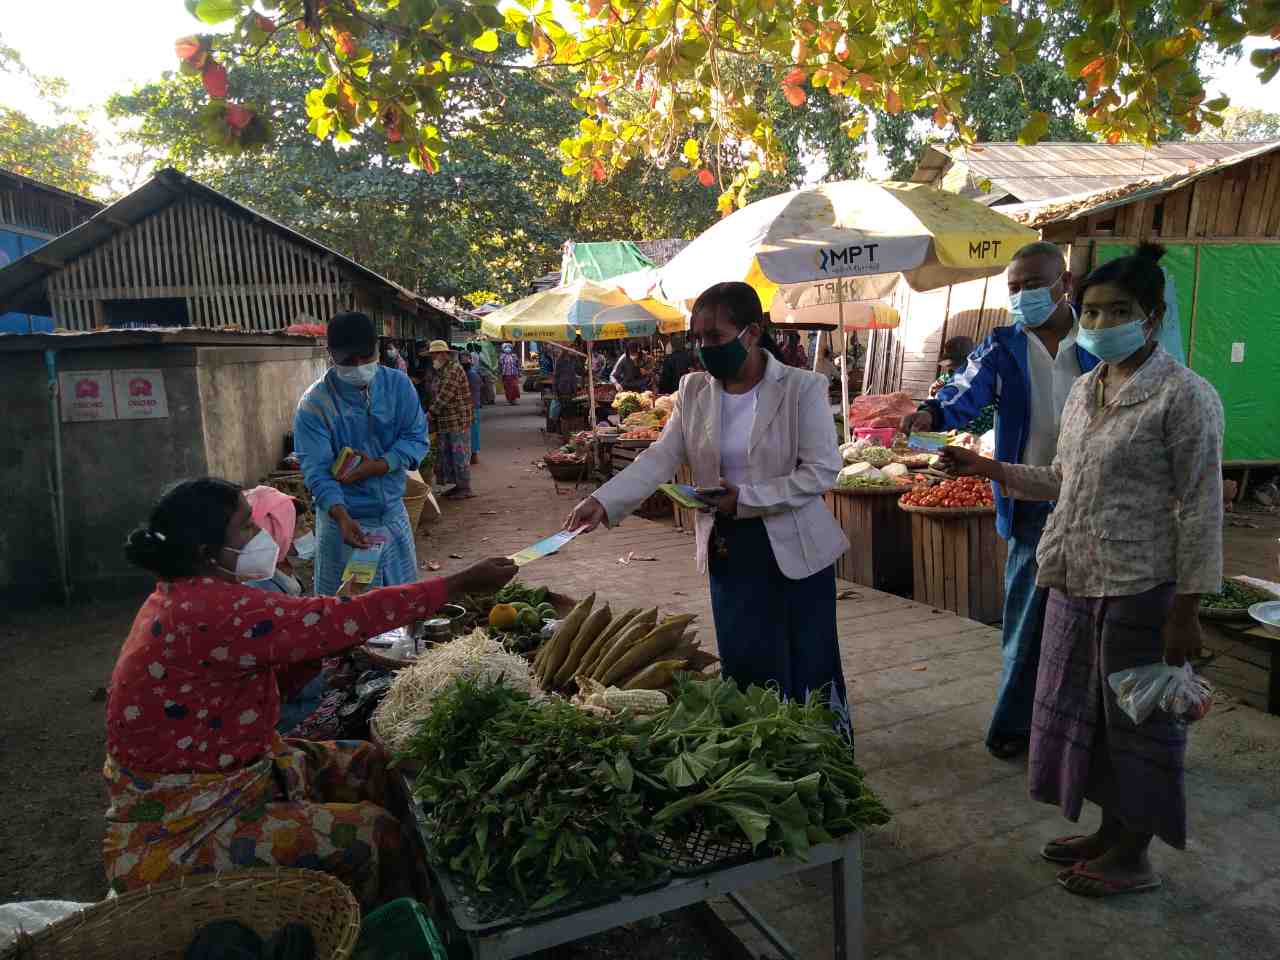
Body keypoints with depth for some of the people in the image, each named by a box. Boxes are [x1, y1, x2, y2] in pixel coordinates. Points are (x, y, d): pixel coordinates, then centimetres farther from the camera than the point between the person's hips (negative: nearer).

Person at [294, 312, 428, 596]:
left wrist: (376, 466, -20)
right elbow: (316, 470, -19)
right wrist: (343, 518, -34)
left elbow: (416, 438, -4)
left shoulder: (398, 384, -3)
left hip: (393, 512, 3)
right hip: (343, 518, -3)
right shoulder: (314, 403, -14)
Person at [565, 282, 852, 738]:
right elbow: (658, 459, -6)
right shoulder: (694, 391, 1)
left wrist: (747, 499, -21)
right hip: (729, 547, 3)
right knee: (746, 666, 10)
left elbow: (821, 472, -14)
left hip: (796, 548, -3)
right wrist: (603, 501, -20)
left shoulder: (803, 388, -11)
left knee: (809, 666, 8)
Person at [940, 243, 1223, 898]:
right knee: (1084, 709, 17)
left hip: (1140, 589, -7)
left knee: (1139, 719, 8)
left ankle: (1133, 856, 27)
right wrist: (991, 470, 10)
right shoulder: (1084, 391, 11)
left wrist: (1187, 610, -15)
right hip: (1077, 583, 8)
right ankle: (1110, 831, 37)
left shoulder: (1183, 396, -12)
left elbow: (1200, 510, -14)